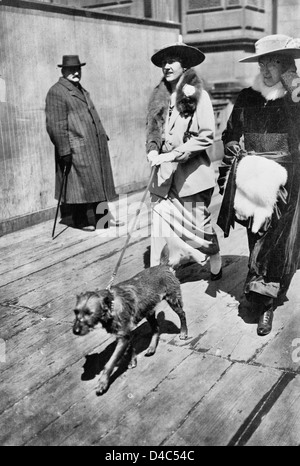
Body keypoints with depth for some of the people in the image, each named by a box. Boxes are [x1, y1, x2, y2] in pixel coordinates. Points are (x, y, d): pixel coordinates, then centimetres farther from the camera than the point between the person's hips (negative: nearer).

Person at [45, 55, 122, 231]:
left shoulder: (82, 90, 20)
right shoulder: (56, 92, -9)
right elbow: (56, 126, -15)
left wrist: (103, 135, 19)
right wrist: (65, 150, -20)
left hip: (95, 147, 9)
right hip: (77, 150, -9)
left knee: (99, 181, 14)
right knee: (81, 184, 0)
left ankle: (103, 214, 25)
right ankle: (80, 220, 13)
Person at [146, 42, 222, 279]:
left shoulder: (198, 96, -7)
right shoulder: (160, 96, 9)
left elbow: (206, 136, -12)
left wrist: (174, 154, -19)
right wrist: (152, 150, -6)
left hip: (191, 173, -4)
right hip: (163, 174, 4)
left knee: (198, 224, 7)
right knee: (162, 225, 5)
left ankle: (216, 265, 30)